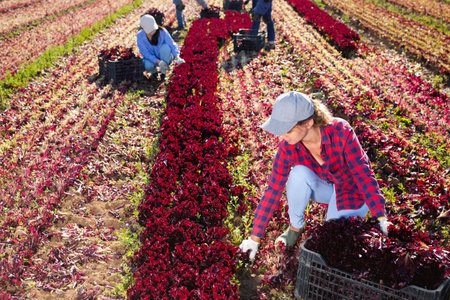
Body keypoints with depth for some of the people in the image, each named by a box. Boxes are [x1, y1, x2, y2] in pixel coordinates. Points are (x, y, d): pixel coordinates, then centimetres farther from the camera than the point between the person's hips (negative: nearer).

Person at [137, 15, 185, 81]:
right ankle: (153, 71, 3)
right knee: (148, 65, -36)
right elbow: (145, 53, -20)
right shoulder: (140, 36, -19)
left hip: (165, 58, 1)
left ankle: (163, 70, -13)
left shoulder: (162, 31, -21)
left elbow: (172, 45, -22)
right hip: (152, 58, 0)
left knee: (165, 46, -32)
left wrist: (177, 57, -41)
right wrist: (158, 62, -35)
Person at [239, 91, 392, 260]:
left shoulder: (340, 131, -32)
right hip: (322, 187, 2)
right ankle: (295, 226, -7)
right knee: (299, 174, -31)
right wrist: (255, 238, -17)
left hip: (350, 189, -2)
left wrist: (381, 219, -34)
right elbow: (273, 190, -19)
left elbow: (363, 173, -29)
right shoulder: (288, 147, -23)